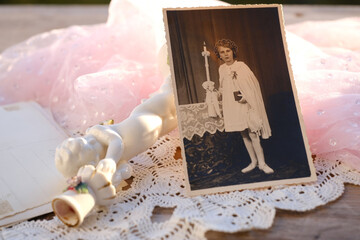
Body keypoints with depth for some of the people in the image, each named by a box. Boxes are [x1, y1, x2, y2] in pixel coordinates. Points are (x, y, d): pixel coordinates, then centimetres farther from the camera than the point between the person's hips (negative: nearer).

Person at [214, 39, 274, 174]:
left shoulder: (242, 66, -4)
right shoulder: (222, 69, 8)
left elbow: (253, 83, -4)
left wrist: (245, 97, -14)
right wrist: (232, 95, 5)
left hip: (246, 105, -4)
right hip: (233, 106, 4)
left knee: (252, 132, -10)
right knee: (244, 134, 8)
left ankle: (261, 163, -3)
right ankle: (253, 162, 16)